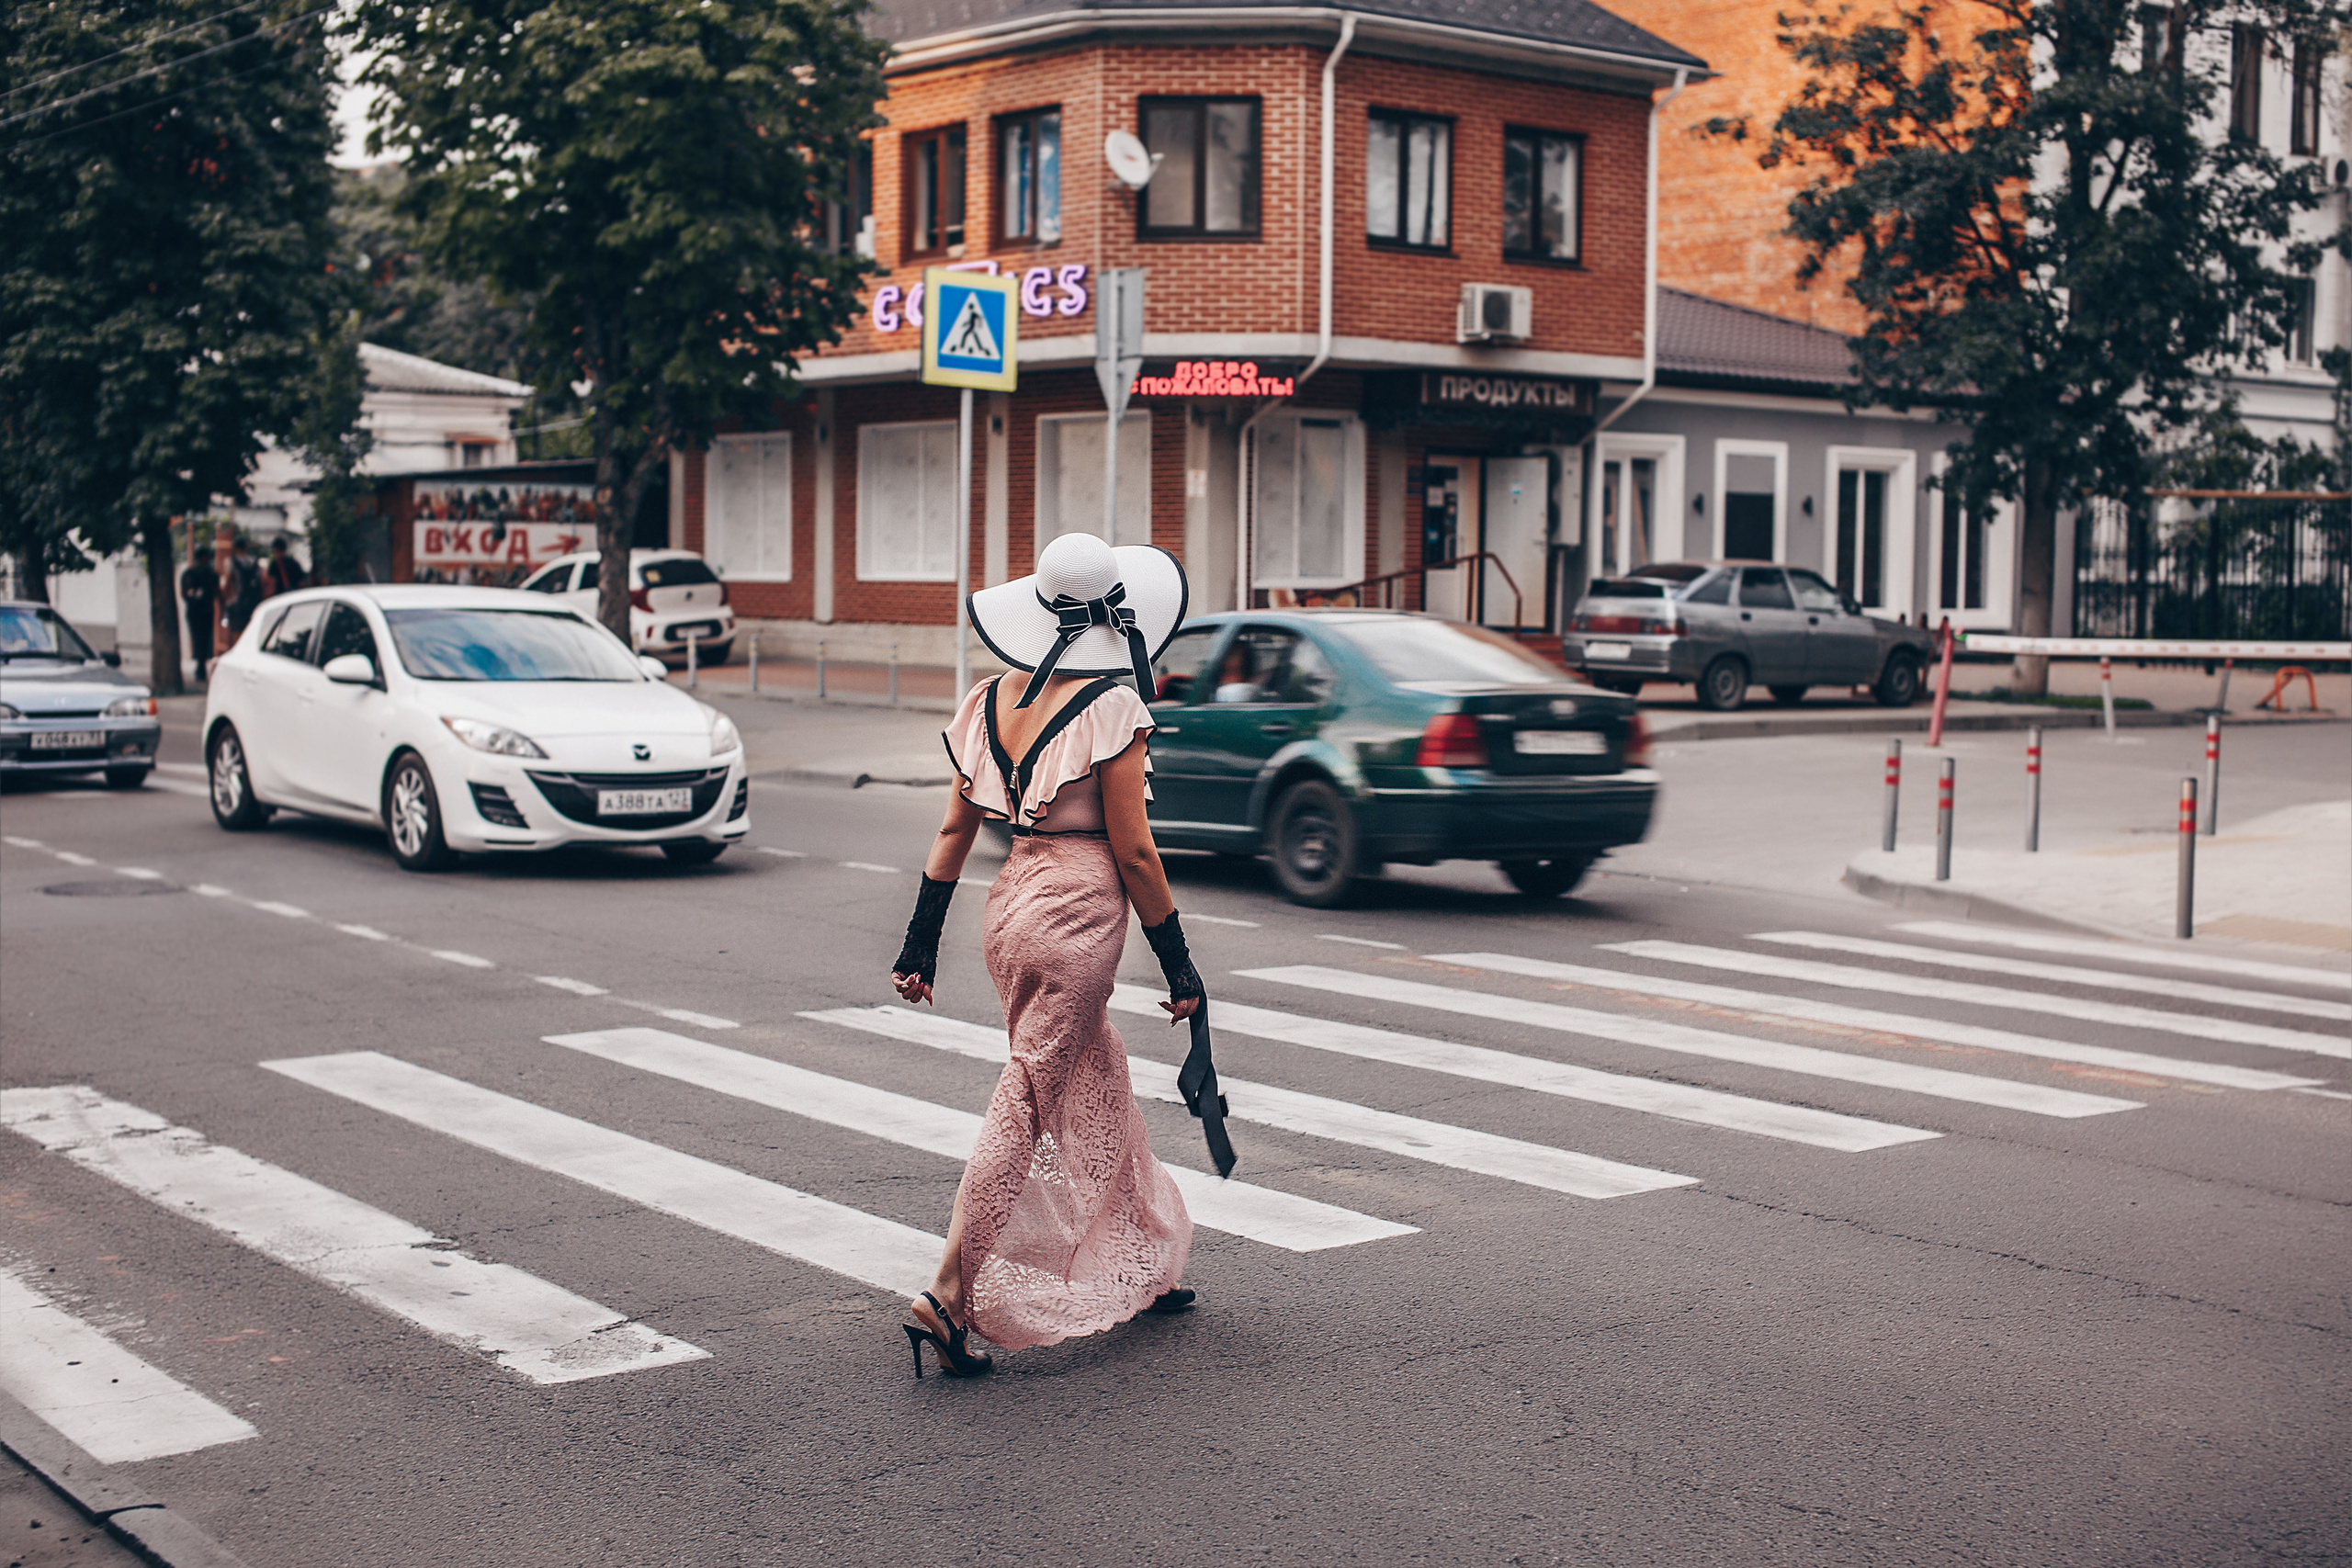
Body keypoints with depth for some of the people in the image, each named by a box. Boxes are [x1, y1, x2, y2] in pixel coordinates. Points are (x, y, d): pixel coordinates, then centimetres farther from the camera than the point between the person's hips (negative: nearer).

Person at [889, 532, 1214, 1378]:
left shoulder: (989, 700, 6)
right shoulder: (1111, 707, -12)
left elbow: (953, 831, 8)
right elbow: (1132, 849, -11)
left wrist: (922, 943, 14)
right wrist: (1179, 966, -4)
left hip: (1011, 908, 7)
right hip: (1079, 915, -7)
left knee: (1099, 1086, 20)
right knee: (1026, 1103, -3)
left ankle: (1139, 1269, 33)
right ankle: (949, 1297, -5)